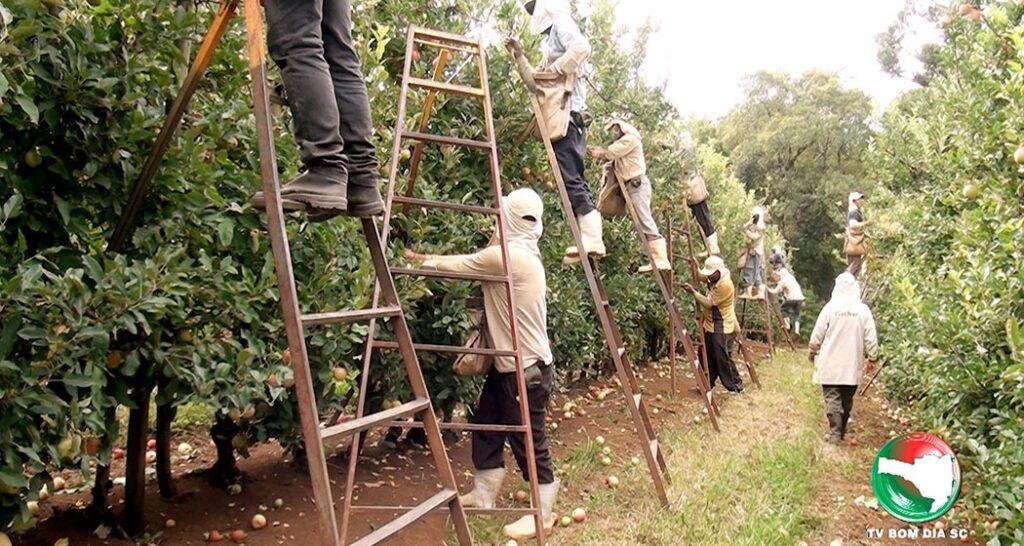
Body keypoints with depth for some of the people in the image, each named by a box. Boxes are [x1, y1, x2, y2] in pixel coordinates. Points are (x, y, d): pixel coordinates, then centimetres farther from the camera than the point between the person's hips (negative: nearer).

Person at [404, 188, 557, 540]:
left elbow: (459, 266, -9)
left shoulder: (507, 255, -21)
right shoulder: (523, 254, 9)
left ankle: (543, 512, 16)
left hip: (526, 367, -10)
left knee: (528, 439, 1)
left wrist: (422, 259, 6)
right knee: (486, 423, 18)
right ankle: (483, 493, 33)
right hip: (507, 363, 10)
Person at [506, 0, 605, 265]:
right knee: (574, 179, 3)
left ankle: (591, 239, -21)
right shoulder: (551, 40, 30)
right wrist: (519, 56, 28)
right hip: (561, 118, 10)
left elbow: (582, 47, -19)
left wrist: (554, 70, -11)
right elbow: (536, 84, 32)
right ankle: (590, 237, 0)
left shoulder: (561, 23, 3)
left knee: (571, 179, -16)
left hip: (566, 114, -10)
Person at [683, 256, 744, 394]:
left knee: (723, 359, -4)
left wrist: (693, 291, -21)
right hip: (710, 326, 10)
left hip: (721, 329, -10)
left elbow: (708, 303, -23)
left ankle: (736, 386, 9)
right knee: (707, 357, 15)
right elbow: (701, 275, 23)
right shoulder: (714, 280, 4)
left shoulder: (725, 285, -24)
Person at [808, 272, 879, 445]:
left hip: (831, 363, -2)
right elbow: (871, 339, -1)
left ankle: (835, 434, -2)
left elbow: (818, 334, -3)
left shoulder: (831, 307, -9)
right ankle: (842, 431, 25)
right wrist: (872, 358, 12)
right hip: (853, 365, 3)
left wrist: (812, 351, 13)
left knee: (832, 399, 1)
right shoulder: (863, 310, -4)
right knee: (847, 399, 15)